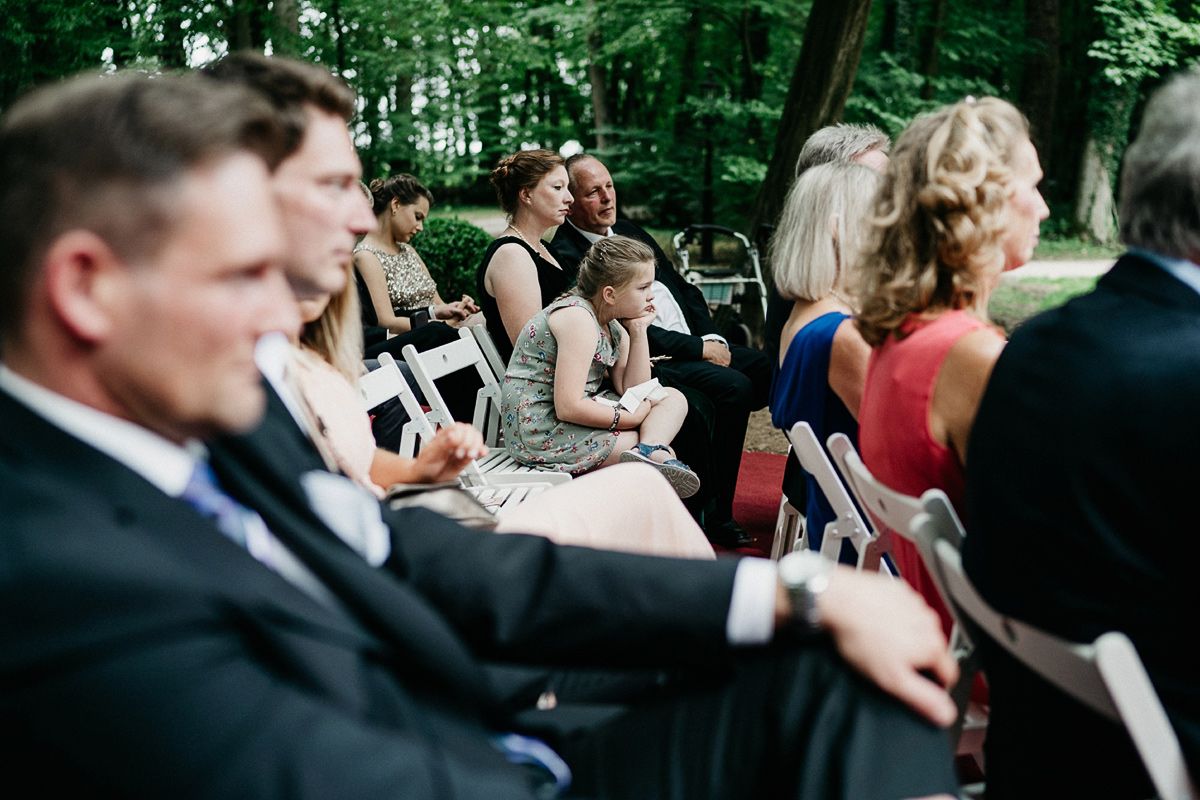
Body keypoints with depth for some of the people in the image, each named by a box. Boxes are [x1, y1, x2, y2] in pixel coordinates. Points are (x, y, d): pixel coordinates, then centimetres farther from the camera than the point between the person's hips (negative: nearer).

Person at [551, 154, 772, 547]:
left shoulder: (629, 231, 17)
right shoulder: (566, 255, -11)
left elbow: (685, 289, 19)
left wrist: (711, 337, 1)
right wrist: (699, 348, -15)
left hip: (696, 344, 9)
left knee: (768, 368, -6)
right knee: (734, 387, -27)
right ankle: (714, 515, -14)